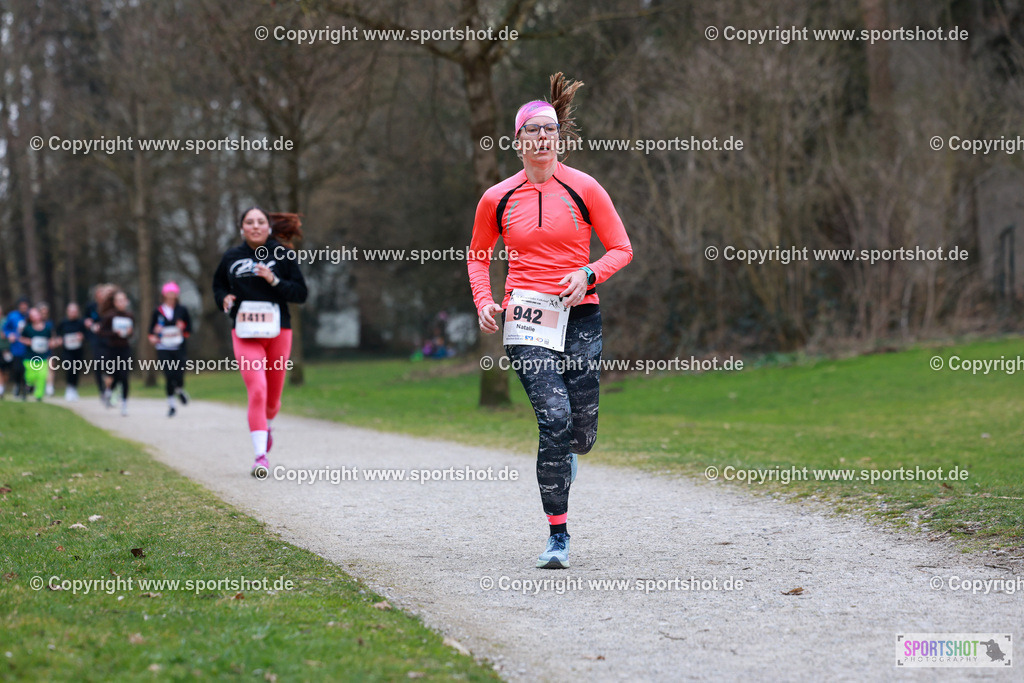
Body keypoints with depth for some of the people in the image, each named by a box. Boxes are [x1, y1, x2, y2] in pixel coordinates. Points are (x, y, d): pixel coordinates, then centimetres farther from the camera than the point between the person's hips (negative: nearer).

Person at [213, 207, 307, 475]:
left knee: (272, 396, 10)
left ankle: (267, 425, 47)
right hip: (245, 333, -1)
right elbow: (218, 285, 23)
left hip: (278, 332, 1)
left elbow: (301, 293, 0)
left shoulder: (282, 255, 2)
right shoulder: (231, 257, 5)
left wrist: (273, 280, -14)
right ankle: (260, 456, -18)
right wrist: (224, 298, 1)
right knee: (257, 391, -18)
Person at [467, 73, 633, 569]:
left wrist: (588, 275, -14)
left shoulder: (583, 189, 1)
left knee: (581, 432, 2)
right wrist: (483, 303, 4)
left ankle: (564, 456, 43)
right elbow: (477, 255, 20)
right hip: (525, 319, -1)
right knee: (555, 419, -17)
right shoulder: (497, 199, 5)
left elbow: (621, 249, 5)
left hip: (579, 316, 1)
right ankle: (557, 534, -9)